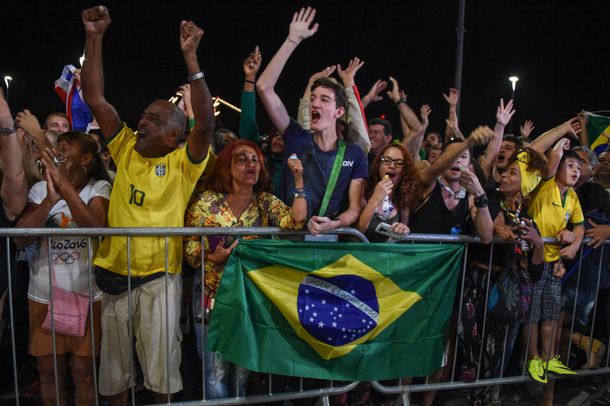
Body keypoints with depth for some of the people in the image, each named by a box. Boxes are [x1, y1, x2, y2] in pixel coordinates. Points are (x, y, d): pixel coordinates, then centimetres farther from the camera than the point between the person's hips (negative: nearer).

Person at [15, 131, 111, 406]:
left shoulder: (99, 187, -6)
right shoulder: (40, 189, 0)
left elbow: (95, 227, -24)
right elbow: (20, 239, -11)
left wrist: (65, 186, -29)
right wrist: (50, 199, -24)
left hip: (86, 294, -2)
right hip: (44, 294, 3)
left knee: (83, 373, 9)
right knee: (49, 374, 16)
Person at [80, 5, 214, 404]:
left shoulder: (183, 163, -9)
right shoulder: (126, 148, 3)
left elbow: (206, 123, -26)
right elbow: (94, 97, 0)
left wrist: (190, 56, -29)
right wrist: (95, 37, -7)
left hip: (160, 277, -4)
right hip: (113, 273, 4)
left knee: (161, 369, 10)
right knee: (114, 368, 19)